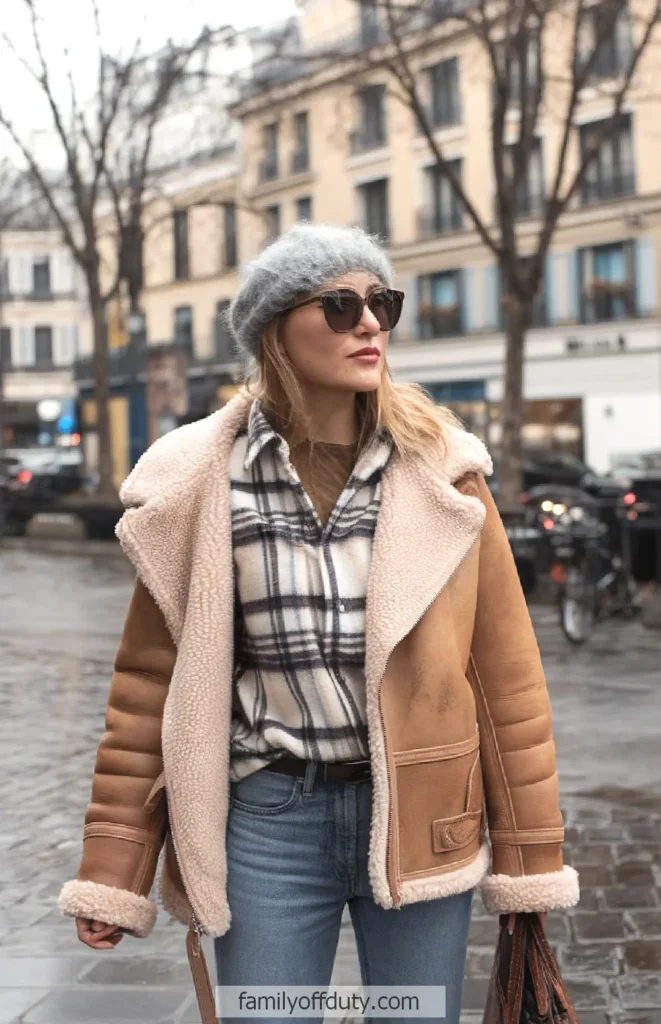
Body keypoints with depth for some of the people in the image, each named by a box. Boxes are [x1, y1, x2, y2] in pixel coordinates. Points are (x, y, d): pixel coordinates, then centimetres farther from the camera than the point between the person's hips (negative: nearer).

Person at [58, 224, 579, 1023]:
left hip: (416, 812, 1)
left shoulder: (439, 468, -3)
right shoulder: (202, 485, -4)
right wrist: (113, 868, 0)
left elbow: (503, 665, 0)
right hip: (268, 815, 0)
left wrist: (527, 852, 1)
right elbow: (150, 679, 1)